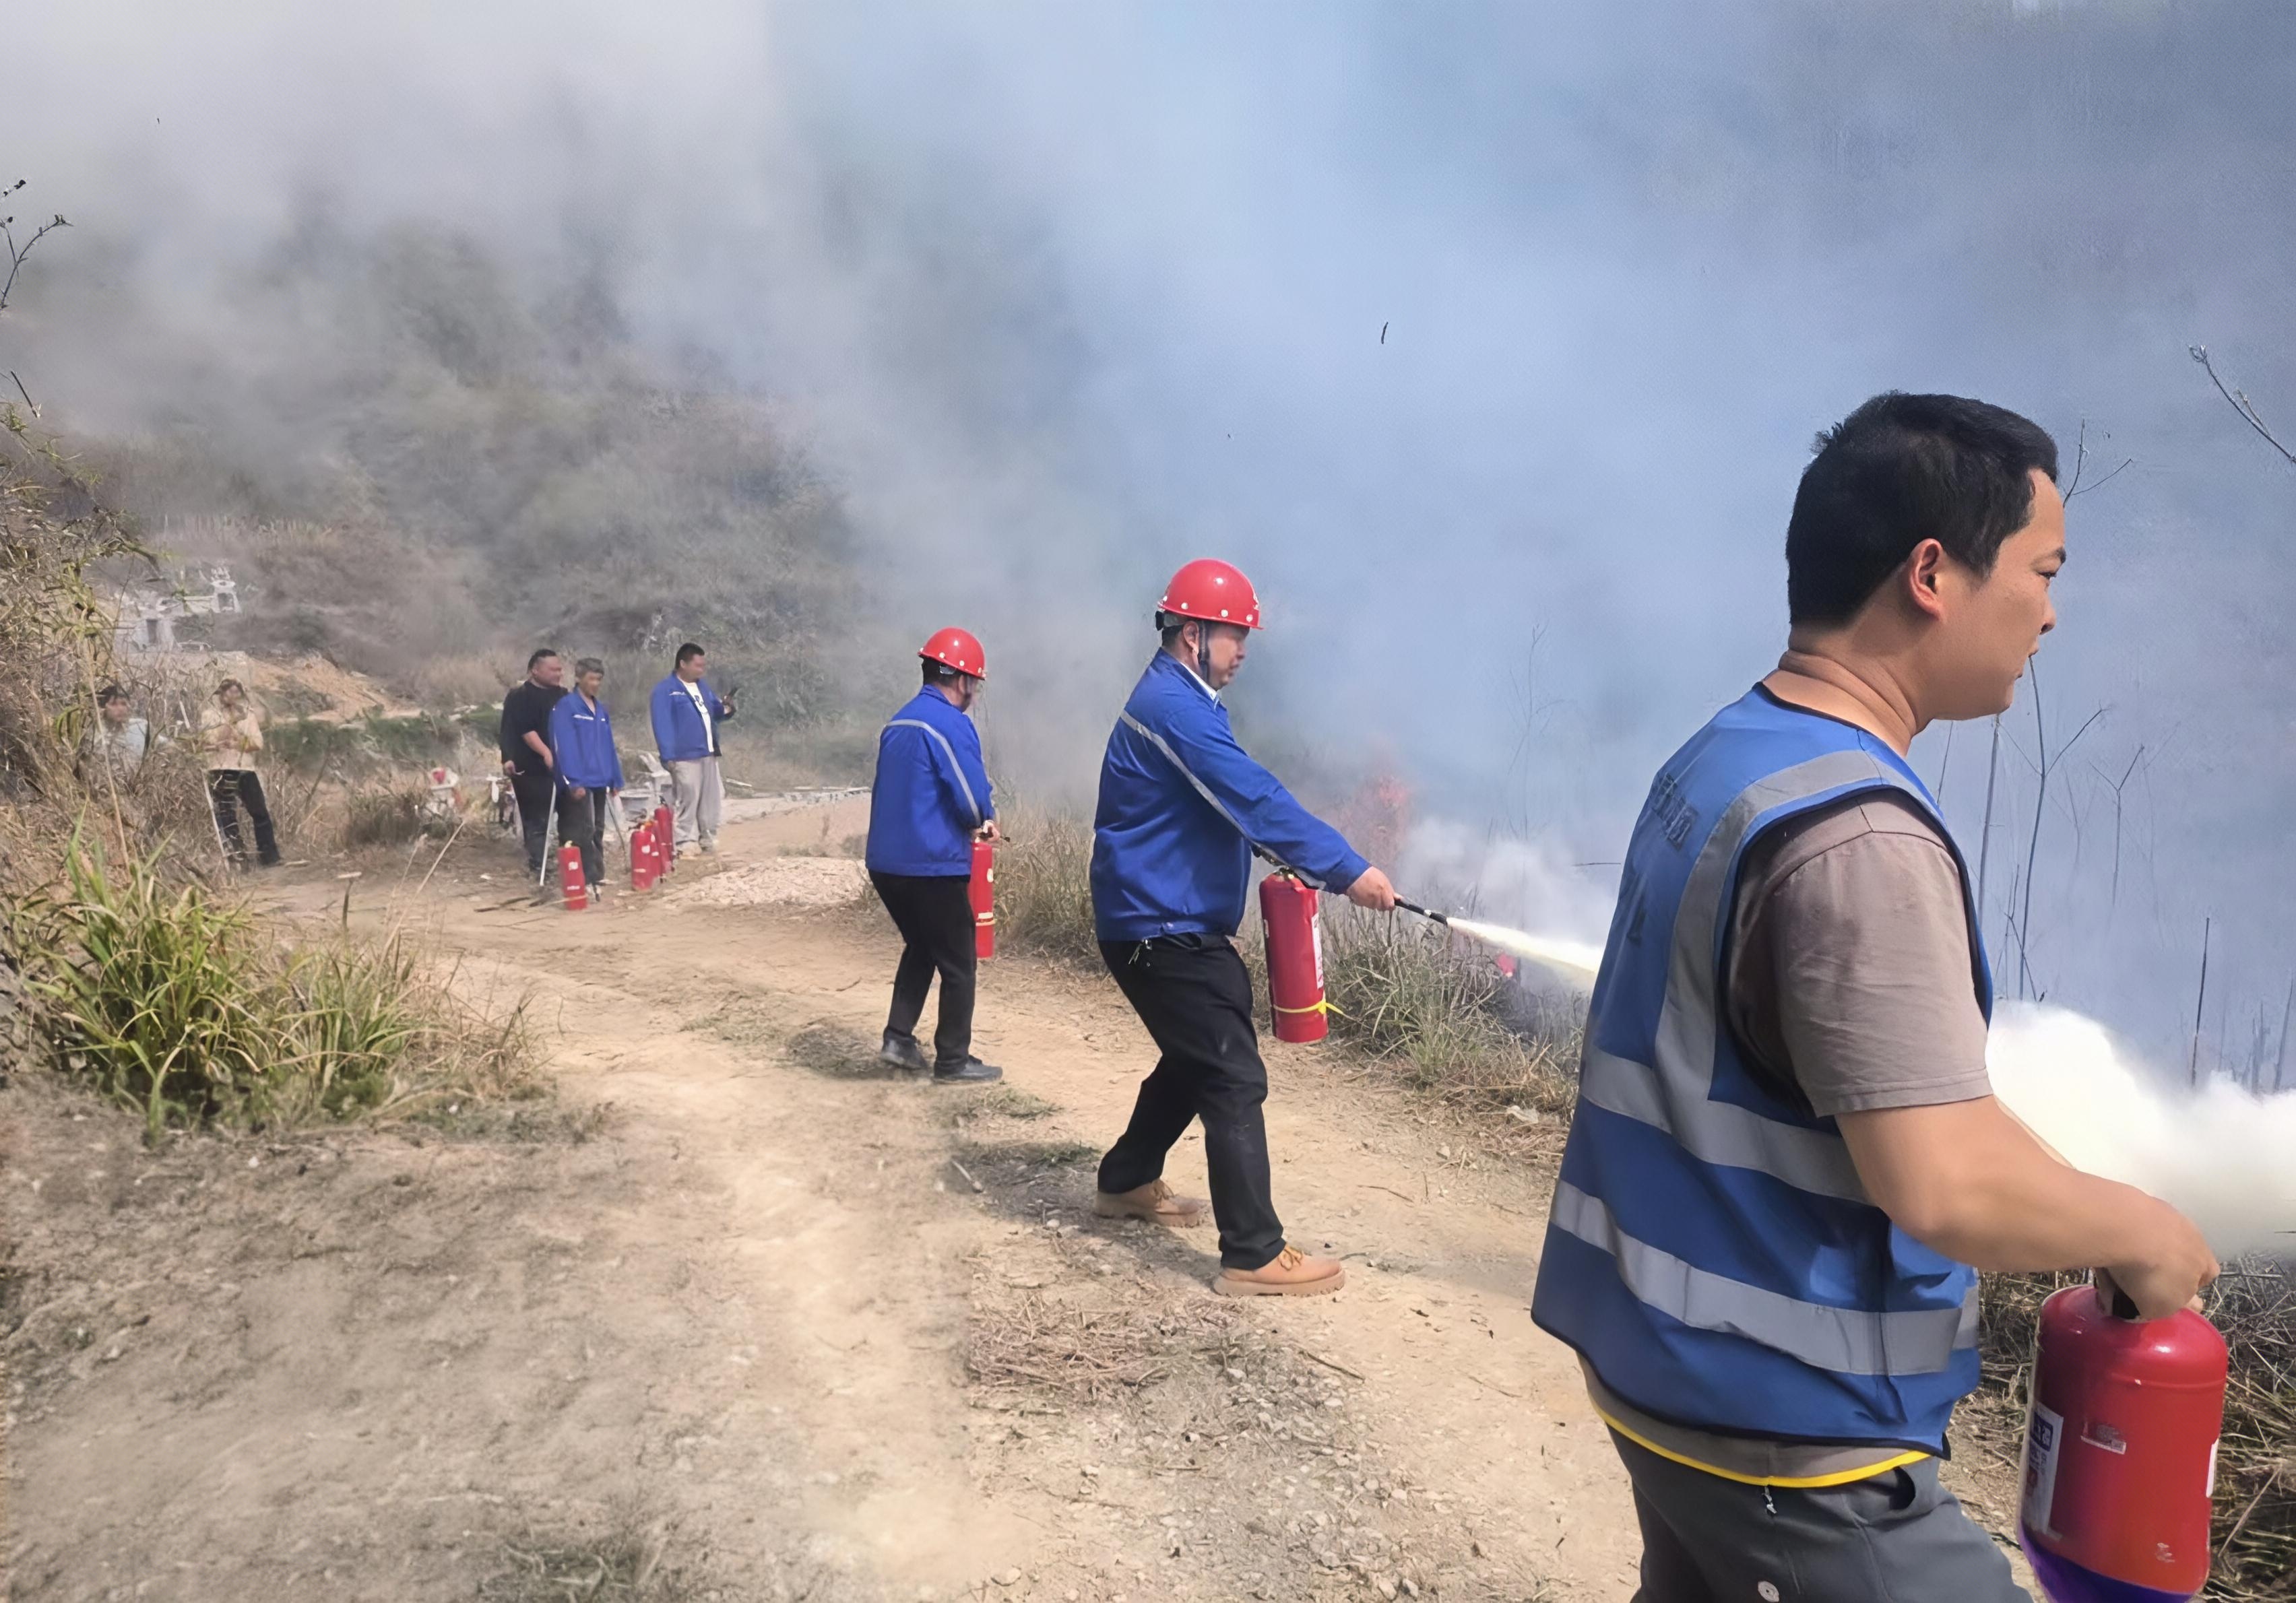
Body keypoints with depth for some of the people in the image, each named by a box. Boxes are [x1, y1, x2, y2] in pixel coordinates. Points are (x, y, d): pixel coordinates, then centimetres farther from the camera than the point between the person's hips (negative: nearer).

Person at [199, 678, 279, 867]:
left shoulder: (248, 713, 11)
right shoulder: (209, 713, 3)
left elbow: (258, 743, 0)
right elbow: (213, 739, -11)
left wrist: (234, 743, -13)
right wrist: (231, 721, -14)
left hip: (246, 770, 3)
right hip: (221, 771, -3)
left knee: (261, 813, -1)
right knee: (227, 816, -1)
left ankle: (269, 857, 4)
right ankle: (237, 859, 3)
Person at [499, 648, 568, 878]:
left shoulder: (561, 694, 14)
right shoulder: (521, 696, -8)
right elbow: (526, 730, -18)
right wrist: (545, 753, -28)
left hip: (562, 765, 8)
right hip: (533, 769, -8)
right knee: (538, 820, -6)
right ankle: (537, 866, -1)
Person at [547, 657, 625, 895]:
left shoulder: (601, 710, 14)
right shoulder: (565, 707, -9)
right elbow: (564, 746, -15)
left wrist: (615, 779, 13)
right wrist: (573, 781, -20)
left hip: (600, 781, 8)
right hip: (579, 782, -7)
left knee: (597, 831, 12)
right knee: (584, 831, -8)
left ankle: (596, 876, 19)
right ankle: (588, 879, -5)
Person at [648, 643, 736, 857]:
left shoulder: (702, 686, 16)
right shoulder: (665, 690, -8)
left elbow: (715, 713, 24)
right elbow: (663, 725, -13)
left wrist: (726, 708, 0)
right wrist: (668, 756, -19)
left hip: (708, 754, 8)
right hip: (685, 757, -8)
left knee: (712, 801, 11)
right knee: (688, 802, -6)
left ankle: (709, 842, 20)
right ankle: (687, 844, -2)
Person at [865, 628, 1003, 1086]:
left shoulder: (898, 723, 13)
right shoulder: (952, 725, -14)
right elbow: (974, 801, -18)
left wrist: (972, 822, 18)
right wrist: (984, 821, 6)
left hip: (885, 862, 8)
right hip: (933, 866, -8)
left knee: (920, 948, 25)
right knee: (959, 964, 5)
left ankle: (898, 1038, 20)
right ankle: (953, 1062, 11)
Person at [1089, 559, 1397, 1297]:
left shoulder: (1175, 701, 15)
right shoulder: (1176, 707, -20)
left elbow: (1231, 803, 22)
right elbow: (1255, 798, -28)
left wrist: (1279, 859, 8)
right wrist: (1347, 870, -29)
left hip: (1167, 923, 11)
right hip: (1163, 930, -11)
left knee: (1194, 1060, 23)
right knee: (1236, 1077, -10)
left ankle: (1127, 1182, 39)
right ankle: (1254, 1255, -6)